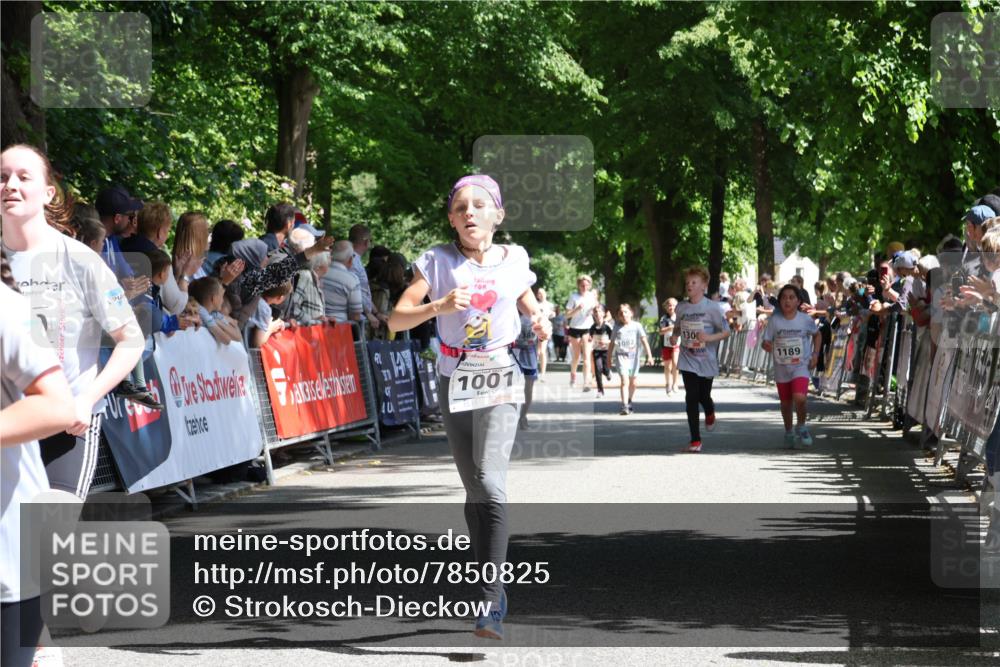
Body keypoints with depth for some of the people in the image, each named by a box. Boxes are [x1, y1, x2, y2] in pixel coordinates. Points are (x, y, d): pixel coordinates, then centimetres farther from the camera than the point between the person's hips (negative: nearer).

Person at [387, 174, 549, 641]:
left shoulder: (513, 261, 1)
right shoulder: (437, 261, -3)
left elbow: (529, 306, 20)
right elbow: (396, 319, -9)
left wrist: (539, 322, -3)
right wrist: (438, 307, -26)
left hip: (500, 379, -2)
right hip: (454, 380, 2)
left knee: (491, 484, -19)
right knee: (474, 492, 10)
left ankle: (491, 605, -22)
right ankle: (494, 583, 27)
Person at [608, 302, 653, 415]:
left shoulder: (636, 326, 1)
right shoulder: (617, 328, 4)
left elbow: (644, 341, -3)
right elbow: (612, 344, 10)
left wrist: (649, 356, -10)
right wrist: (609, 358, 10)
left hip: (633, 356, 1)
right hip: (621, 356, -1)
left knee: (633, 382, 9)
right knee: (624, 381, -15)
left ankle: (629, 402, 32)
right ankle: (624, 406, -19)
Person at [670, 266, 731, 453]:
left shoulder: (711, 308, -10)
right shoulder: (681, 308, 1)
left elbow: (726, 332, -7)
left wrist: (709, 337, -24)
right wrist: (674, 337, -3)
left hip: (707, 361, -2)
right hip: (687, 361, 2)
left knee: (703, 396, 10)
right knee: (691, 398, -7)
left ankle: (710, 412, 49)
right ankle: (695, 440, -3)